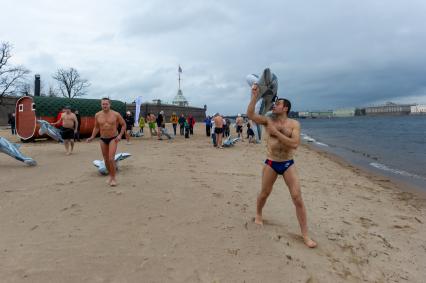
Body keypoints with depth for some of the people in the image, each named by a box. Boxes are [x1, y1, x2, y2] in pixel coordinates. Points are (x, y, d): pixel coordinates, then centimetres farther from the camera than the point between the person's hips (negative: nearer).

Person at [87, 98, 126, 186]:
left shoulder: (116, 114, -10)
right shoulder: (97, 115, -1)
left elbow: (123, 124, 0)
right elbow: (96, 127, 11)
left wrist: (120, 135, -12)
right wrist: (92, 137, 0)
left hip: (113, 139, -4)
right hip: (103, 139, 4)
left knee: (111, 159, -15)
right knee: (106, 160, 10)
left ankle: (113, 178, 0)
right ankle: (110, 176, 29)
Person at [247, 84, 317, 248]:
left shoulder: (294, 124, -4)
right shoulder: (268, 121, 0)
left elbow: (294, 144, -19)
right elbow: (250, 115, -13)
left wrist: (276, 132, -20)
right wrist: (255, 96, -16)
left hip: (288, 164, -1)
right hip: (271, 163, 1)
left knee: (298, 198, -5)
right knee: (264, 193, 15)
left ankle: (305, 235, 5)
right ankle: (258, 215, 45)